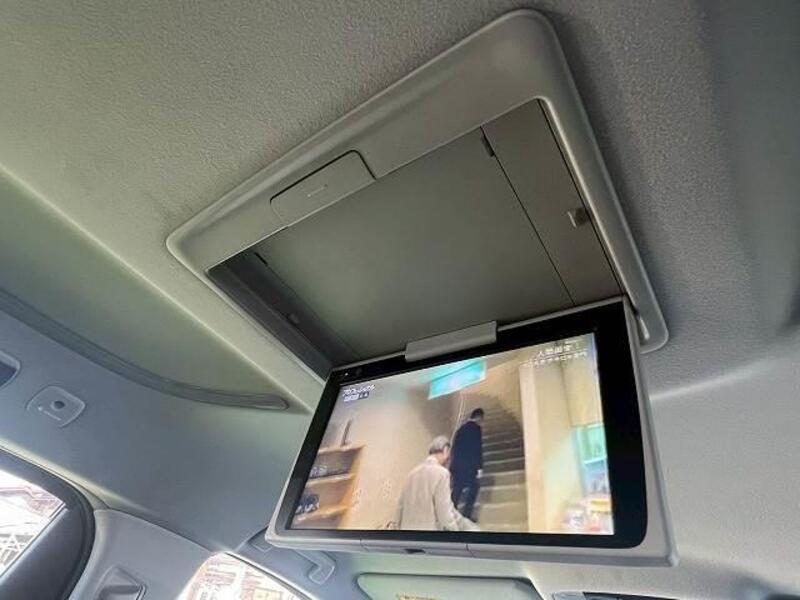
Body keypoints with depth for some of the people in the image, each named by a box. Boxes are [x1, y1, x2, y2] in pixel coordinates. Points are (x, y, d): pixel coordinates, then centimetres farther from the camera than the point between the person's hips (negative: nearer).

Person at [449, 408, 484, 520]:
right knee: (474, 487, 6)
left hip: (456, 465, 7)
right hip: (467, 466, -7)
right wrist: (479, 467, -10)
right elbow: (477, 449, -12)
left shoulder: (461, 428, 17)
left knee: (457, 490, 10)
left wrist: (454, 465, 19)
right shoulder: (476, 428, -4)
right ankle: (466, 514, 2)